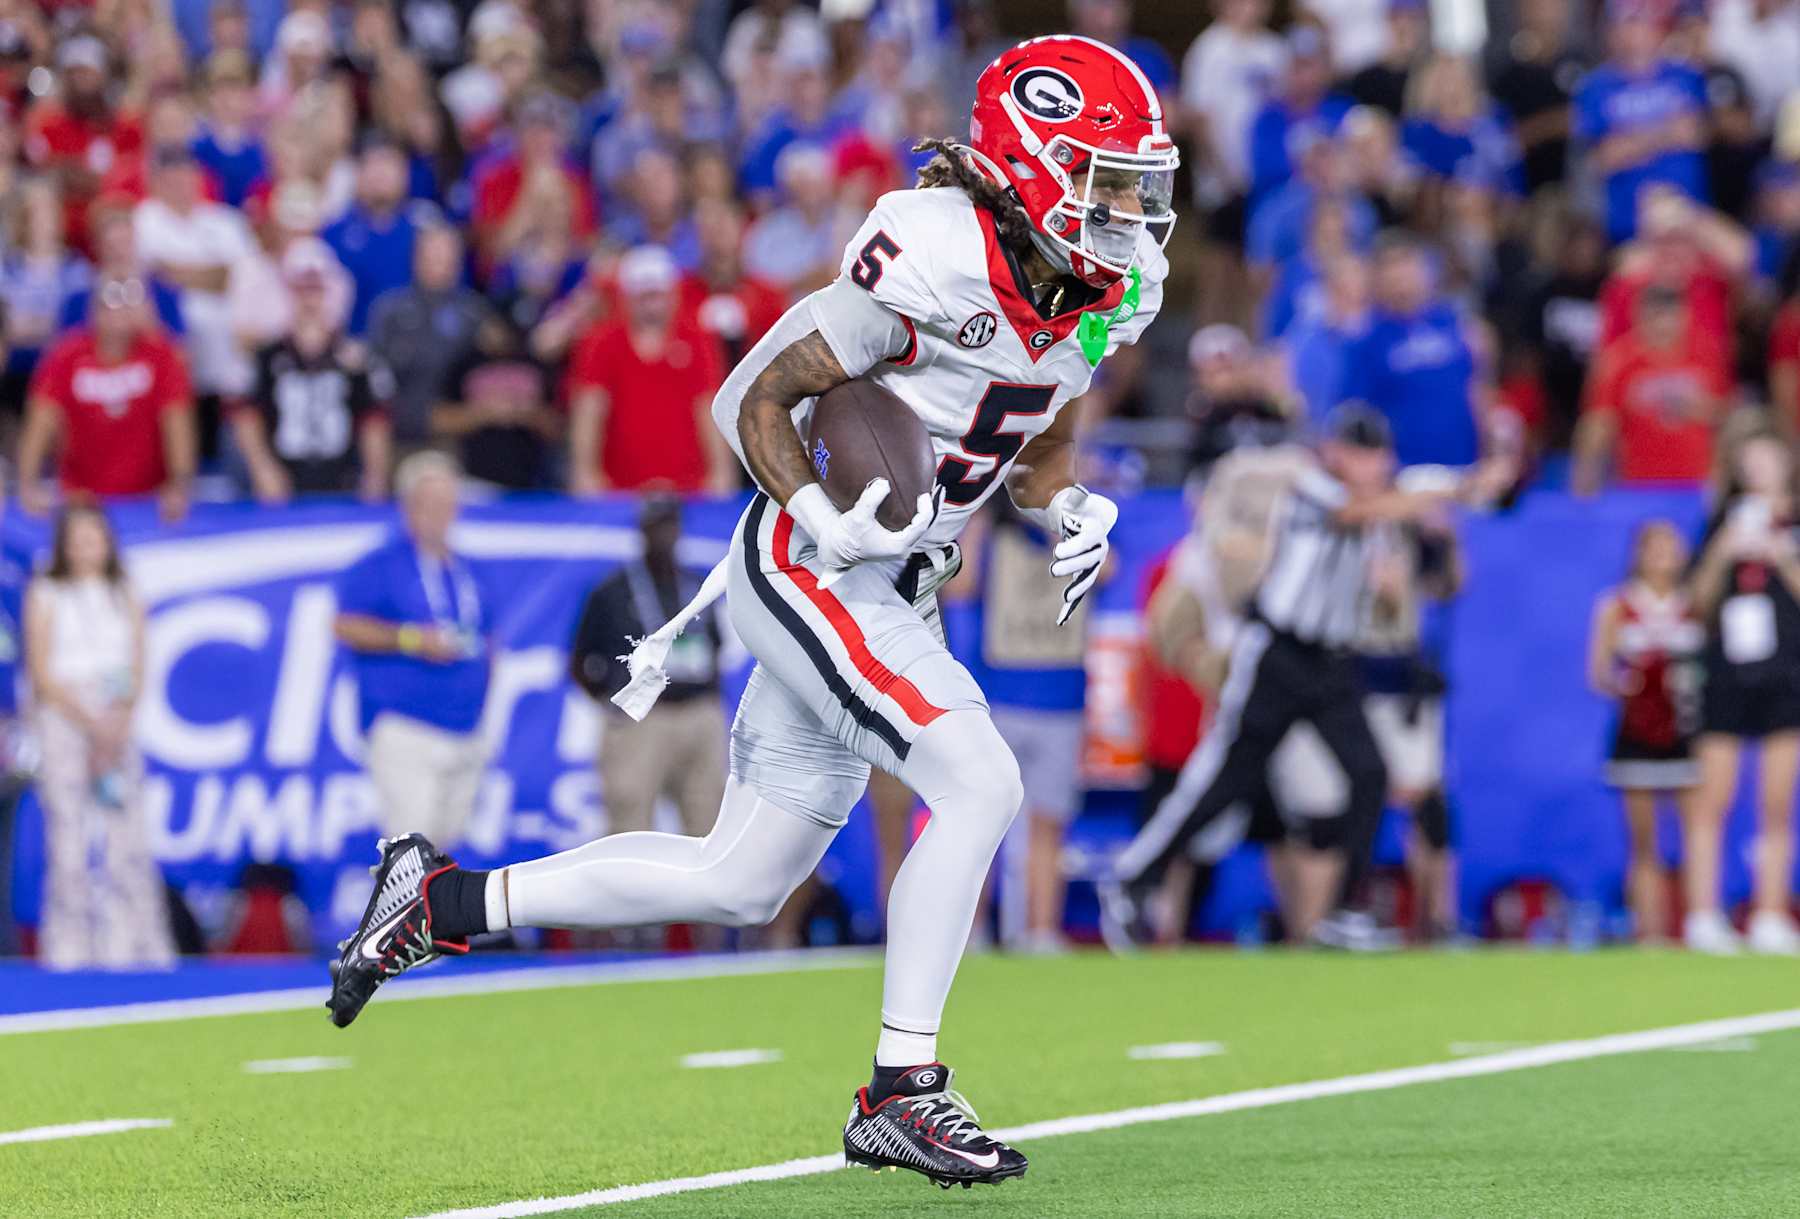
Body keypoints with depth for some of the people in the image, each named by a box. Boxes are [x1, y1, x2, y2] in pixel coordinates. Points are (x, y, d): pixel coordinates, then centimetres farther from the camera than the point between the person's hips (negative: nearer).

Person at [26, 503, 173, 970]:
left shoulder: (125, 597, 14)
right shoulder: (46, 596, 4)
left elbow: (137, 670, 9)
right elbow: (42, 673, -2)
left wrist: (120, 719, -8)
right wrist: (89, 720, -12)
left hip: (116, 726, 3)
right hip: (63, 720, -3)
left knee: (127, 836, -3)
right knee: (71, 835, -9)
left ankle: (133, 945, -2)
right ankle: (71, 948, -9)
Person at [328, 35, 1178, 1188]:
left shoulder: (1099, 297, 3)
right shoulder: (935, 272, -22)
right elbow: (754, 398, -14)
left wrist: (1070, 509, -2)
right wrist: (826, 522, -27)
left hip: (886, 592, 9)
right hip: (806, 572, -9)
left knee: (741, 882, 11)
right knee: (979, 785, -21)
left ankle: (443, 900, 23)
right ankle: (901, 1091, -13)